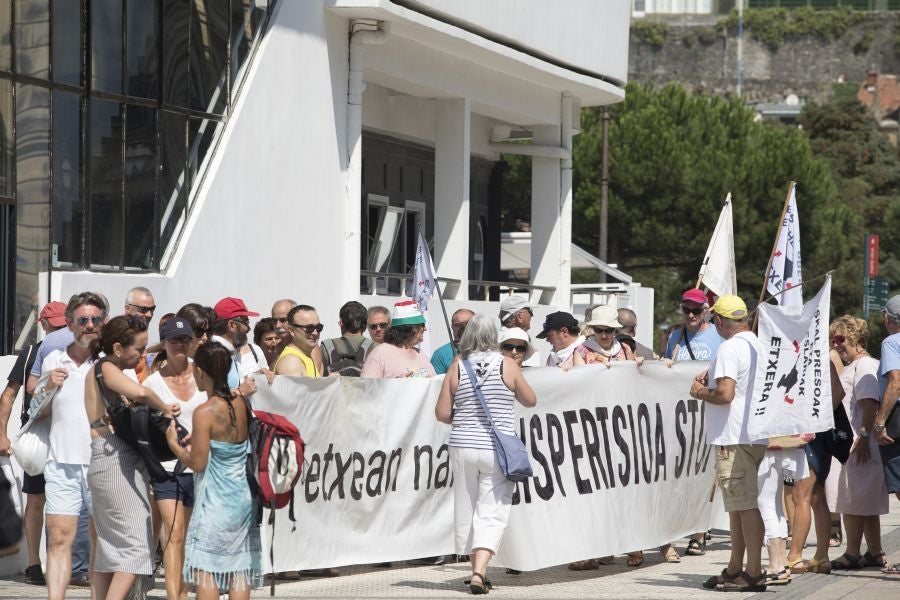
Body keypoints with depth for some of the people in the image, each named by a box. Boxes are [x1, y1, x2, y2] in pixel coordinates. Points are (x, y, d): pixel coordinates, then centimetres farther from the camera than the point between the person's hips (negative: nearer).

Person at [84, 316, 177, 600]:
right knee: (136, 546, -12)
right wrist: (164, 409, -9)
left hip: (103, 461, 10)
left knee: (109, 546, 11)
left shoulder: (98, 369, 21)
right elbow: (140, 392, -26)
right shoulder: (106, 368, -8)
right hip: (117, 461, -10)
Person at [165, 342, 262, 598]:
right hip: (244, 498, 7)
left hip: (215, 502, -7)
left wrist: (174, 444, 3)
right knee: (239, 568, 9)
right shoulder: (241, 404, 4)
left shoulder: (205, 412, -16)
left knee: (205, 569, -1)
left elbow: (198, 463, -13)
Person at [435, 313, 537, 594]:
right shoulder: (507, 365, -4)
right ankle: (479, 571, -18)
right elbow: (530, 400, 8)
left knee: (467, 509, 15)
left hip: (463, 447, 2)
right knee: (491, 512, -2)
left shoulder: (457, 366, -1)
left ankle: (477, 571, 24)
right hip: (497, 450, -2)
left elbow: (442, 413, 0)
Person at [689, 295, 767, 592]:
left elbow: (725, 394, -24)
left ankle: (754, 573, -7)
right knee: (739, 504, 16)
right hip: (756, 436, 10)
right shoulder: (757, 345, 14)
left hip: (734, 439, -10)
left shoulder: (730, 348, -15)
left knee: (745, 504, -8)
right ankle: (735, 569, 23)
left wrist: (700, 392, -6)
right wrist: (713, 379, 18)